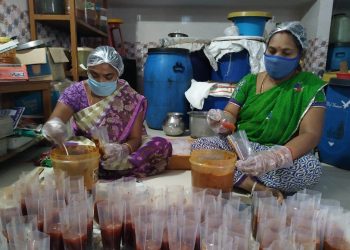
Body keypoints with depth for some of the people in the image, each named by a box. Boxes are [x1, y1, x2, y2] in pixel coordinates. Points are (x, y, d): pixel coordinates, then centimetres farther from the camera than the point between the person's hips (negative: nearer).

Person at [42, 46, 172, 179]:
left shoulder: (131, 98, -7)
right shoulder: (76, 92, -6)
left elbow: (135, 138, -8)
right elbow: (53, 122, -16)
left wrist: (124, 150, -32)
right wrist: (53, 127, -42)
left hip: (117, 159, 1)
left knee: (162, 145, -25)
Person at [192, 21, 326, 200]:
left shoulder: (310, 87, -6)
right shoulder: (249, 81, 4)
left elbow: (311, 134, -16)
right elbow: (231, 115, 1)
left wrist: (276, 157, -36)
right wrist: (221, 120, -26)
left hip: (280, 157, -2)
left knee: (310, 168, -34)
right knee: (199, 146, -22)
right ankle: (263, 189, -25)